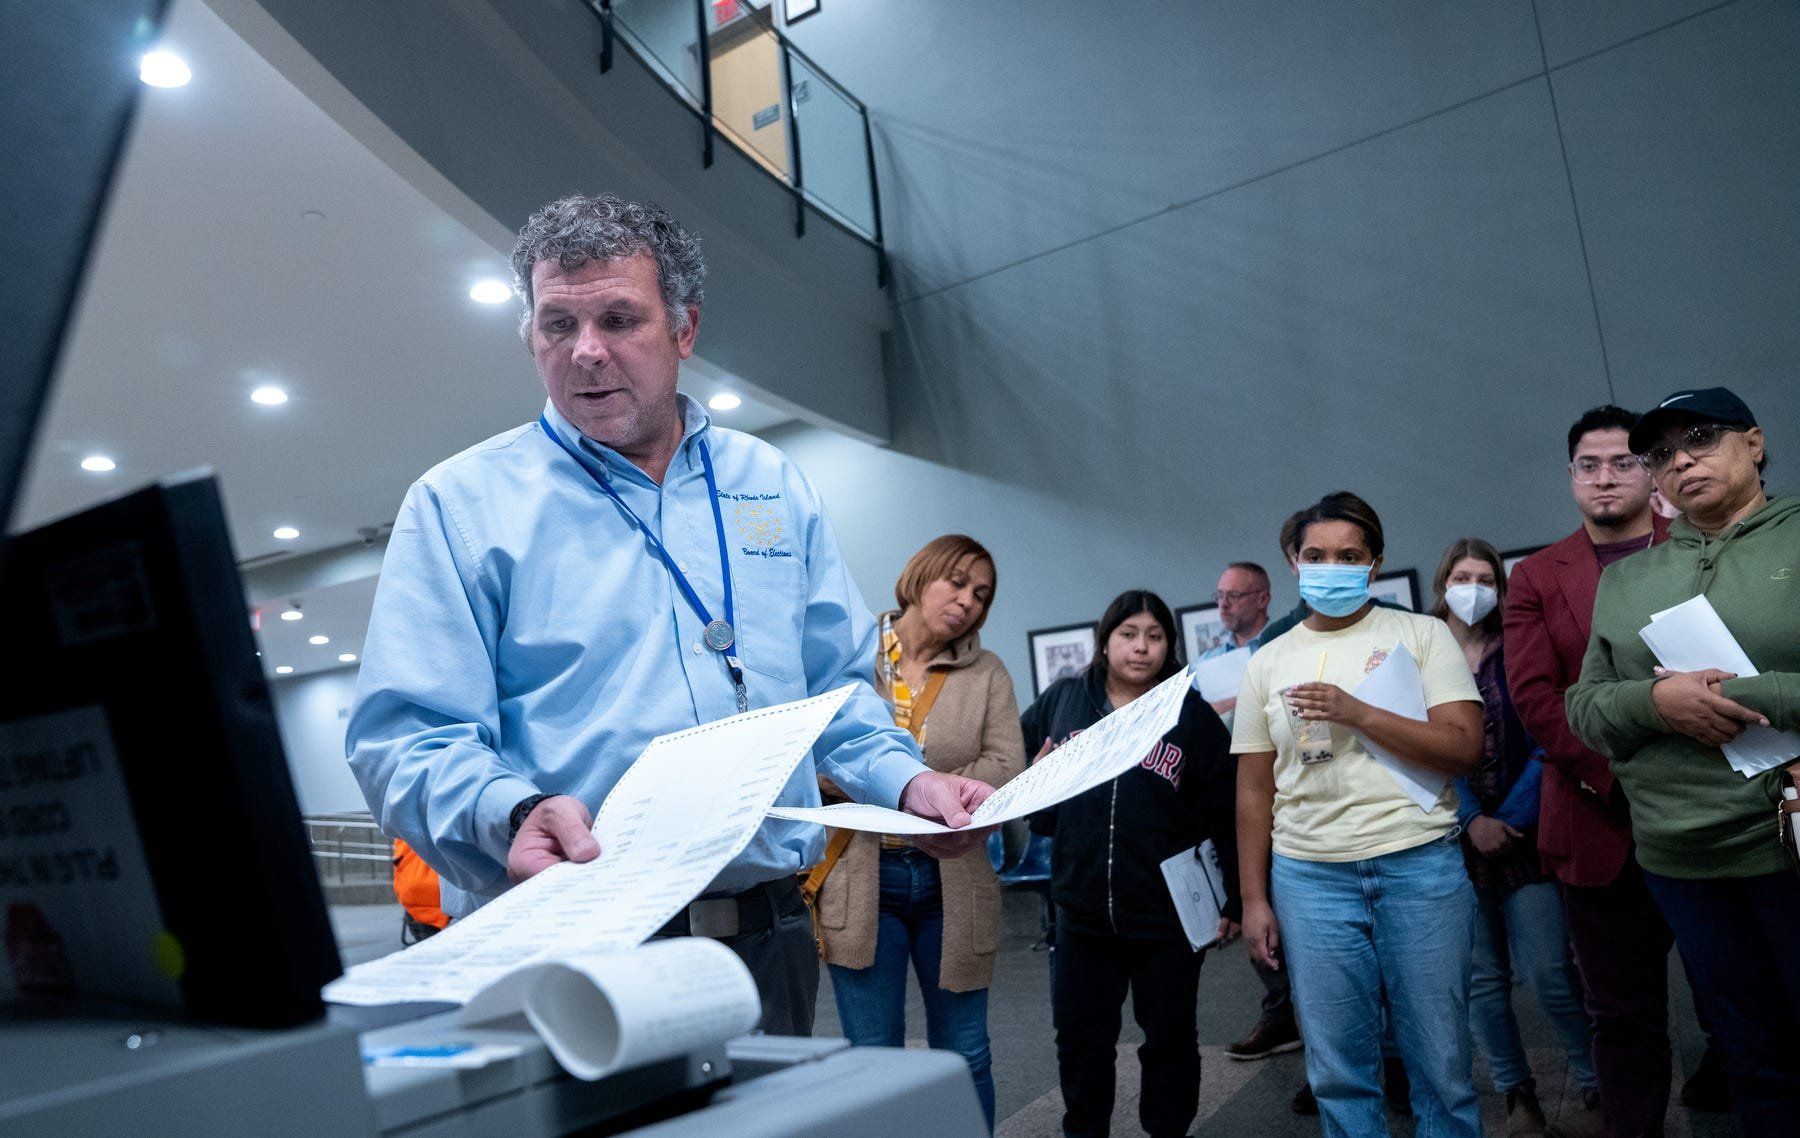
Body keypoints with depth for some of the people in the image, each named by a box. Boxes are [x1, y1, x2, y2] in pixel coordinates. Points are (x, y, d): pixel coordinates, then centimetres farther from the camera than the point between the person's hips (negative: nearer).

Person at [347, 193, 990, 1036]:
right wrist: (515, 815, -27)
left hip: (766, 939, 4)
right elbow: (406, 739, -8)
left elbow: (838, 686, 16)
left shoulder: (772, 485, 12)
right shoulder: (461, 503, 0)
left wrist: (904, 779, -2)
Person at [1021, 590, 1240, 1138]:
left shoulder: (1193, 713, -1)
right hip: (1081, 908, 2)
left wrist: (1237, 899, -4)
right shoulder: (1061, 700, 4)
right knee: (1081, 1040, 13)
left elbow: (1228, 812, -2)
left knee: (1170, 1039, 13)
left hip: (1166, 912, -1)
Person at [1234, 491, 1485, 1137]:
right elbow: (1254, 790, 9)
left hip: (1419, 865, -2)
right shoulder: (1268, 662, 9)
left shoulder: (1422, 634, 3)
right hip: (1309, 874, 2)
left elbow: (1465, 747, -7)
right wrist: (1253, 898, 5)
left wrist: (1356, 713, -17)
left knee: (1441, 1064, 6)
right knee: (1338, 1070, 7)